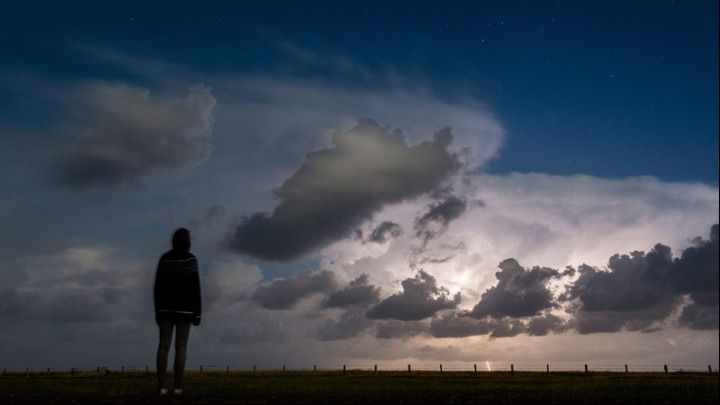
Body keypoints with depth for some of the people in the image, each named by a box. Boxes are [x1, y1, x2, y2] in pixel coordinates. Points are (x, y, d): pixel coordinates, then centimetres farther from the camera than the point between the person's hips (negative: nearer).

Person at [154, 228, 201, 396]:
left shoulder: (164, 258, 4)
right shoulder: (190, 259, -7)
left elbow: (158, 287, 3)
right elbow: (195, 288, -11)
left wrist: (157, 311, 11)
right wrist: (197, 312, -6)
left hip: (165, 308, 3)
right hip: (184, 309, -3)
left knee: (163, 346, 5)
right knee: (181, 347, 1)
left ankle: (162, 386, 1)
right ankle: (178, 386, -1)